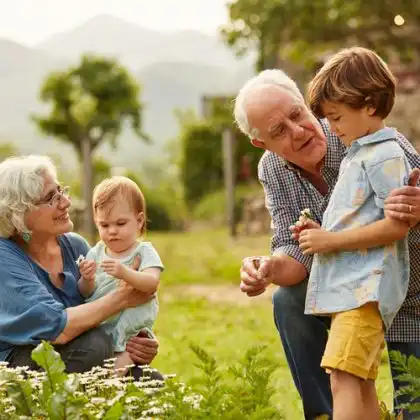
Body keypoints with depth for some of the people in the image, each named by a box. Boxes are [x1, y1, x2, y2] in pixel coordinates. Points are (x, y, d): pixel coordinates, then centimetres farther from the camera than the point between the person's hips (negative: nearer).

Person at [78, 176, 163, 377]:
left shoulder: (144, 251, -1)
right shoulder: (96, 253, 10)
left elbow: (151, 283, -20)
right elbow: (86, 294, 7)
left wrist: (125, 273, -37)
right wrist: (87, 281, -16)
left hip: (130, 327, -3)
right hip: (97, 325, 4)